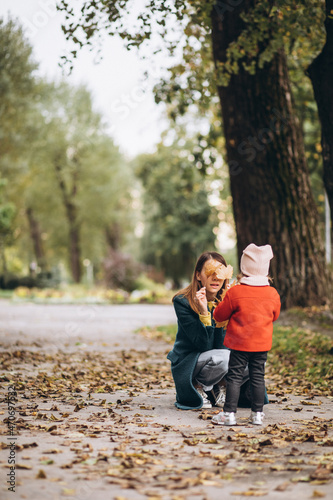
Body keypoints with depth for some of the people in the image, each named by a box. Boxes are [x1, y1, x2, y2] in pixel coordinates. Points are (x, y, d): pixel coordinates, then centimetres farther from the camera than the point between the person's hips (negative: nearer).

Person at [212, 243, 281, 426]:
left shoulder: (234, 292, -12)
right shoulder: (273, 294, -4)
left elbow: (219, 315, -3)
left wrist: (217, 310, 17)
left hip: (239, 344, -3)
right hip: (262, 344, 3)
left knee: (234, 377, 3)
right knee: (258, 377, 10)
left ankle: (229, 413, 2)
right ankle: (257, 414, 15)